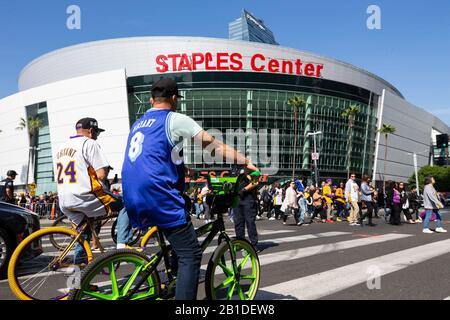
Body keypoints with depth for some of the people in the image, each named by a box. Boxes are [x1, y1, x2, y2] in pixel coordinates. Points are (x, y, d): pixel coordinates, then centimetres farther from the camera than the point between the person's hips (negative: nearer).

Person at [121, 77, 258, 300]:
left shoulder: (137, 124, 22)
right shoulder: (175, 119, 0)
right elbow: (214, 146, -1)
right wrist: (246, 162, 6)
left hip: (133, 198, 9)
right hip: (158, 196, -8)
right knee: (190, 254, -3)